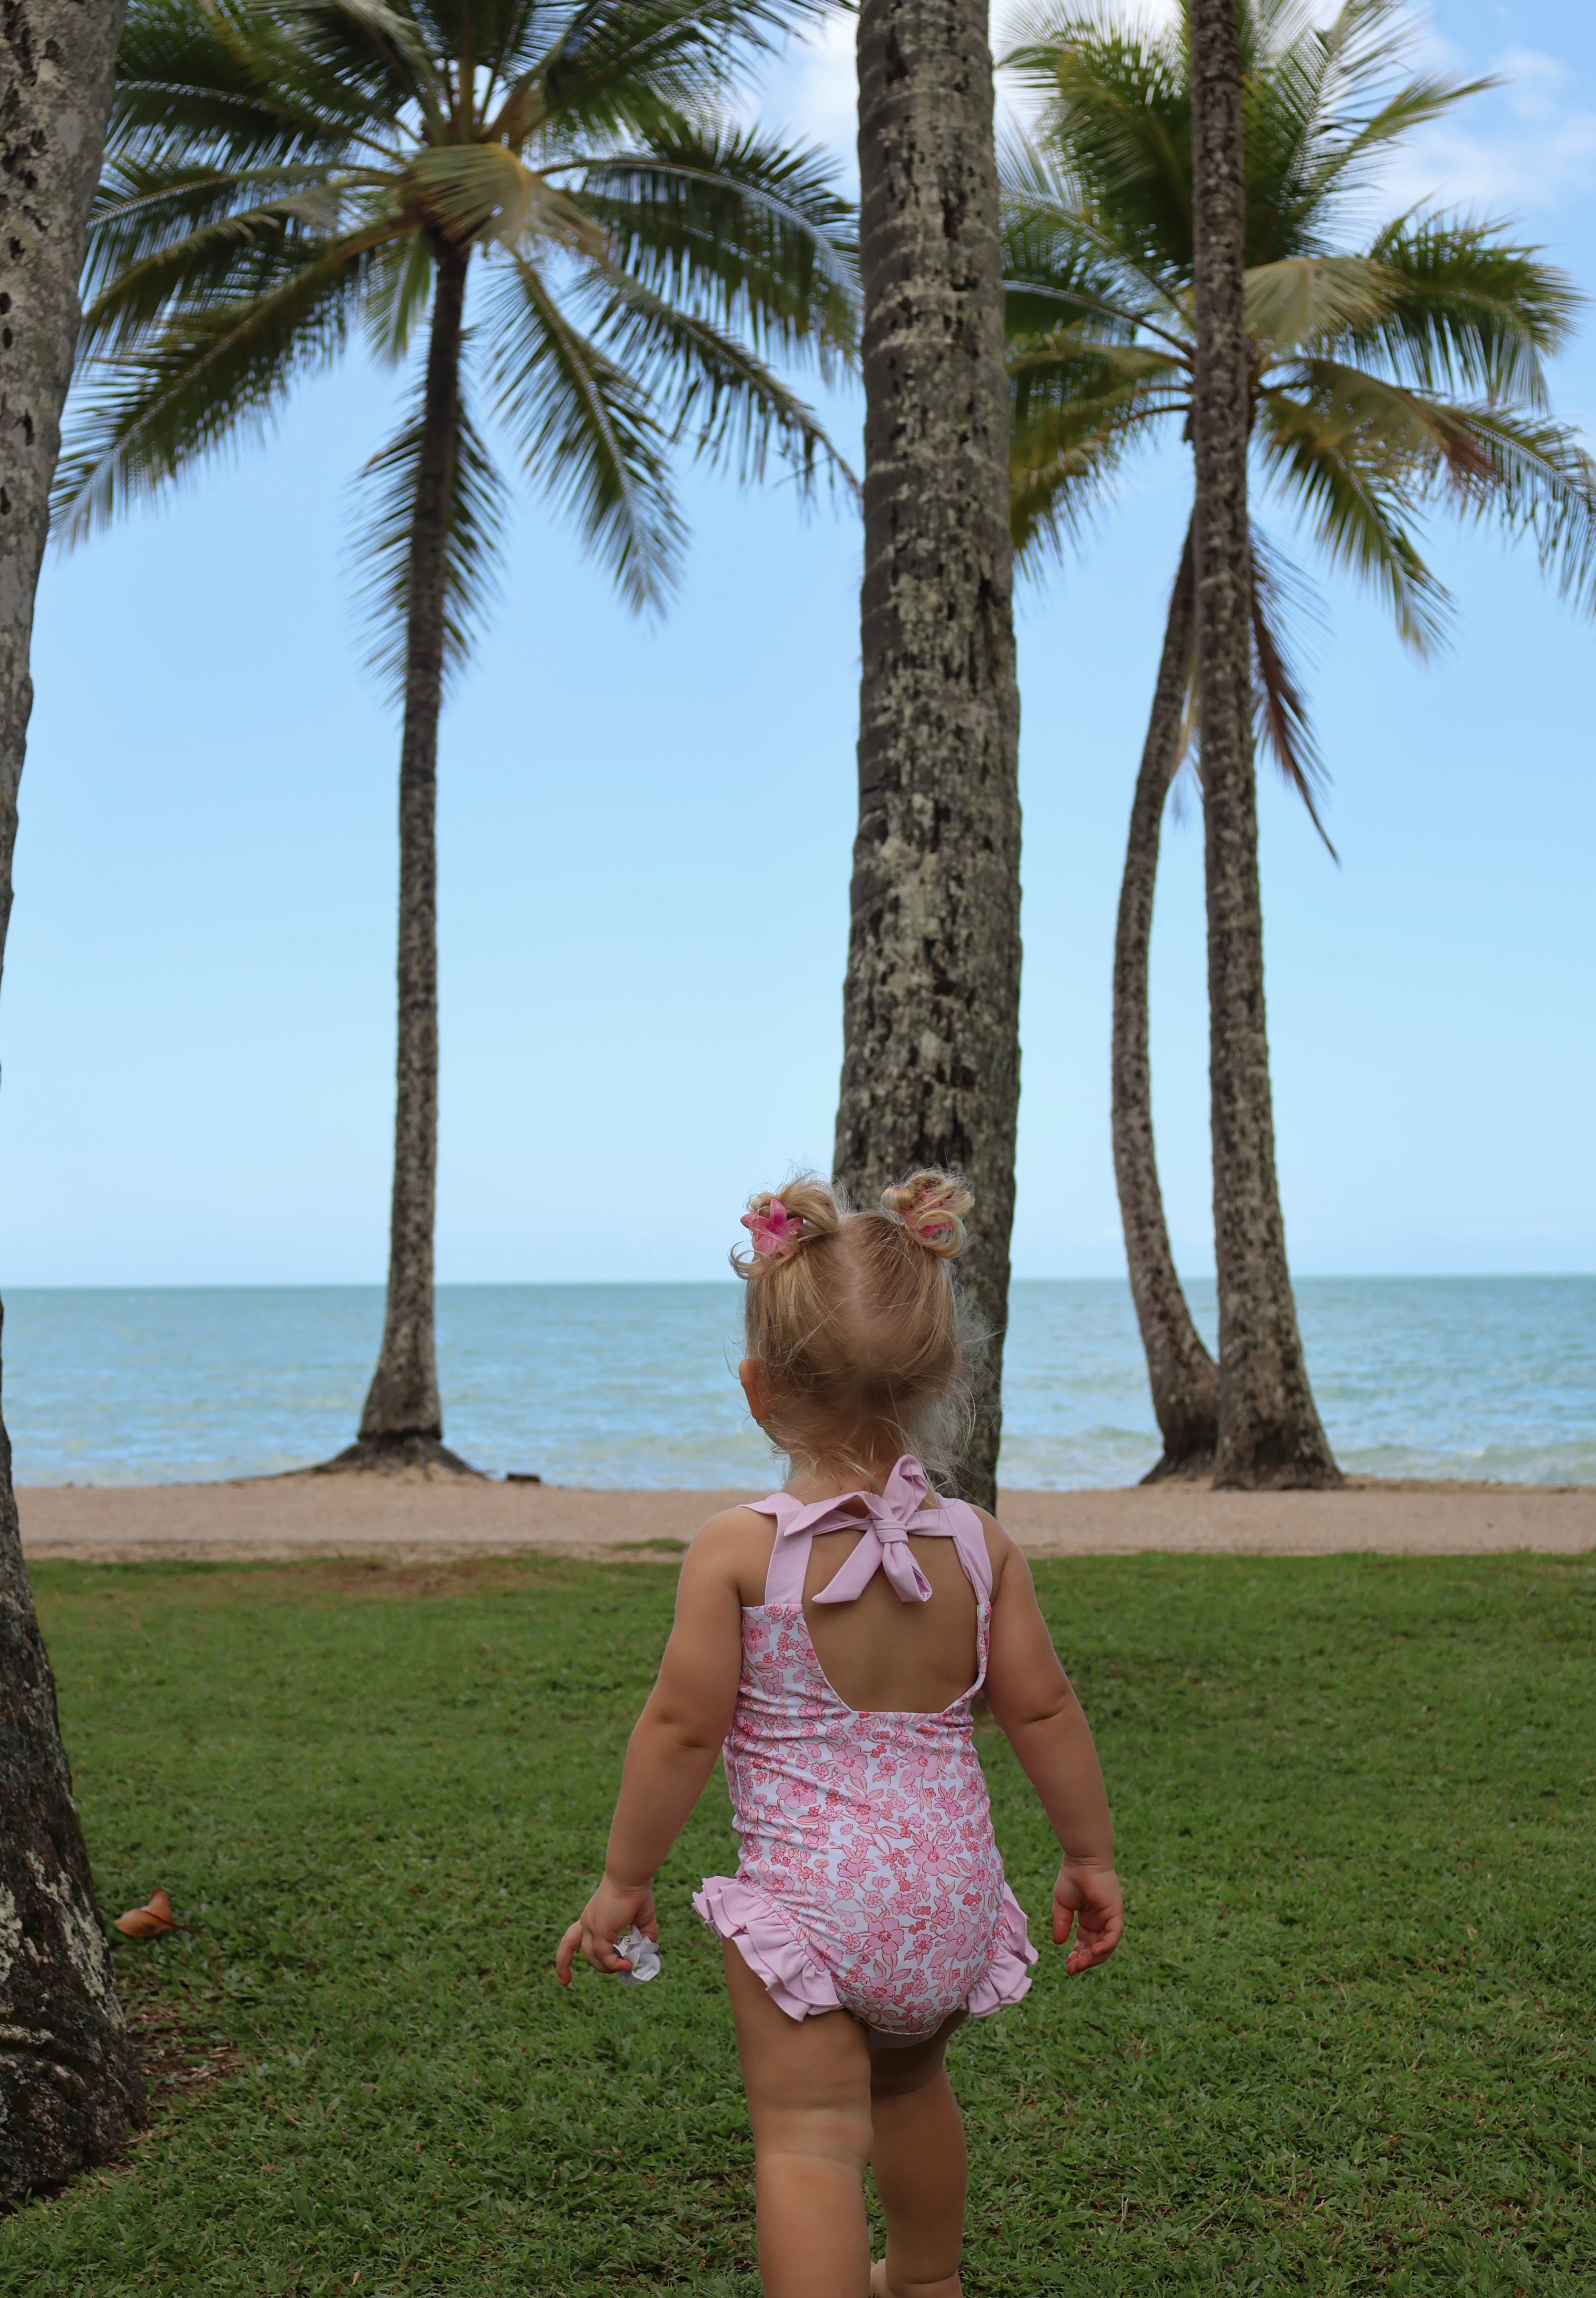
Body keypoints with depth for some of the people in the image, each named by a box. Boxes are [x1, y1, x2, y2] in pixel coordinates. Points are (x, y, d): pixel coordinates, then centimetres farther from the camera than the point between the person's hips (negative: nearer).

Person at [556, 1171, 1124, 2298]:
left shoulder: (739, 1548, -13)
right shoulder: (980, 1545, -2)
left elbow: (683, 1727, -11)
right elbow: (1043, 1709, 2)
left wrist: (624, 1879, 1)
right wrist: (1092, 1854, 15)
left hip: (806, 1890, -5)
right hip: (950, 1884, 5)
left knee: (810, 2138, 0)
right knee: (911, 2083, 29)